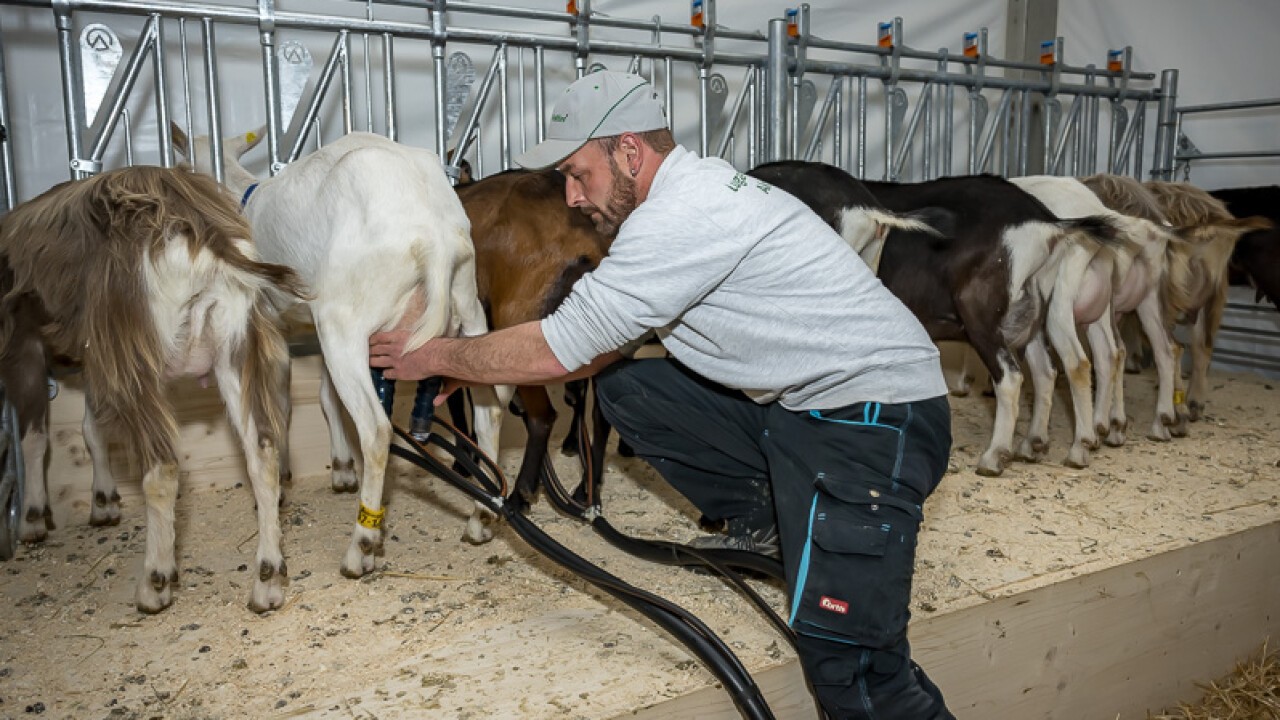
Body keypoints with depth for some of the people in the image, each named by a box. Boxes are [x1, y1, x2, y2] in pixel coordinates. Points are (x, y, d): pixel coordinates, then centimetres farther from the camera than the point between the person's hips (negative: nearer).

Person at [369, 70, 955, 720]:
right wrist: (472, 368, 11)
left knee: (846, 660, -19)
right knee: (620, 388, 6)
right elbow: (601, 347, 14)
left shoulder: (683, 215, -22)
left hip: (877, 418, -10)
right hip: (794, 399, 10)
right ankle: (765, 524, 14)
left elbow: (557, 352, -19)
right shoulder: (691, 190, 10)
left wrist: (434, 357, -4)